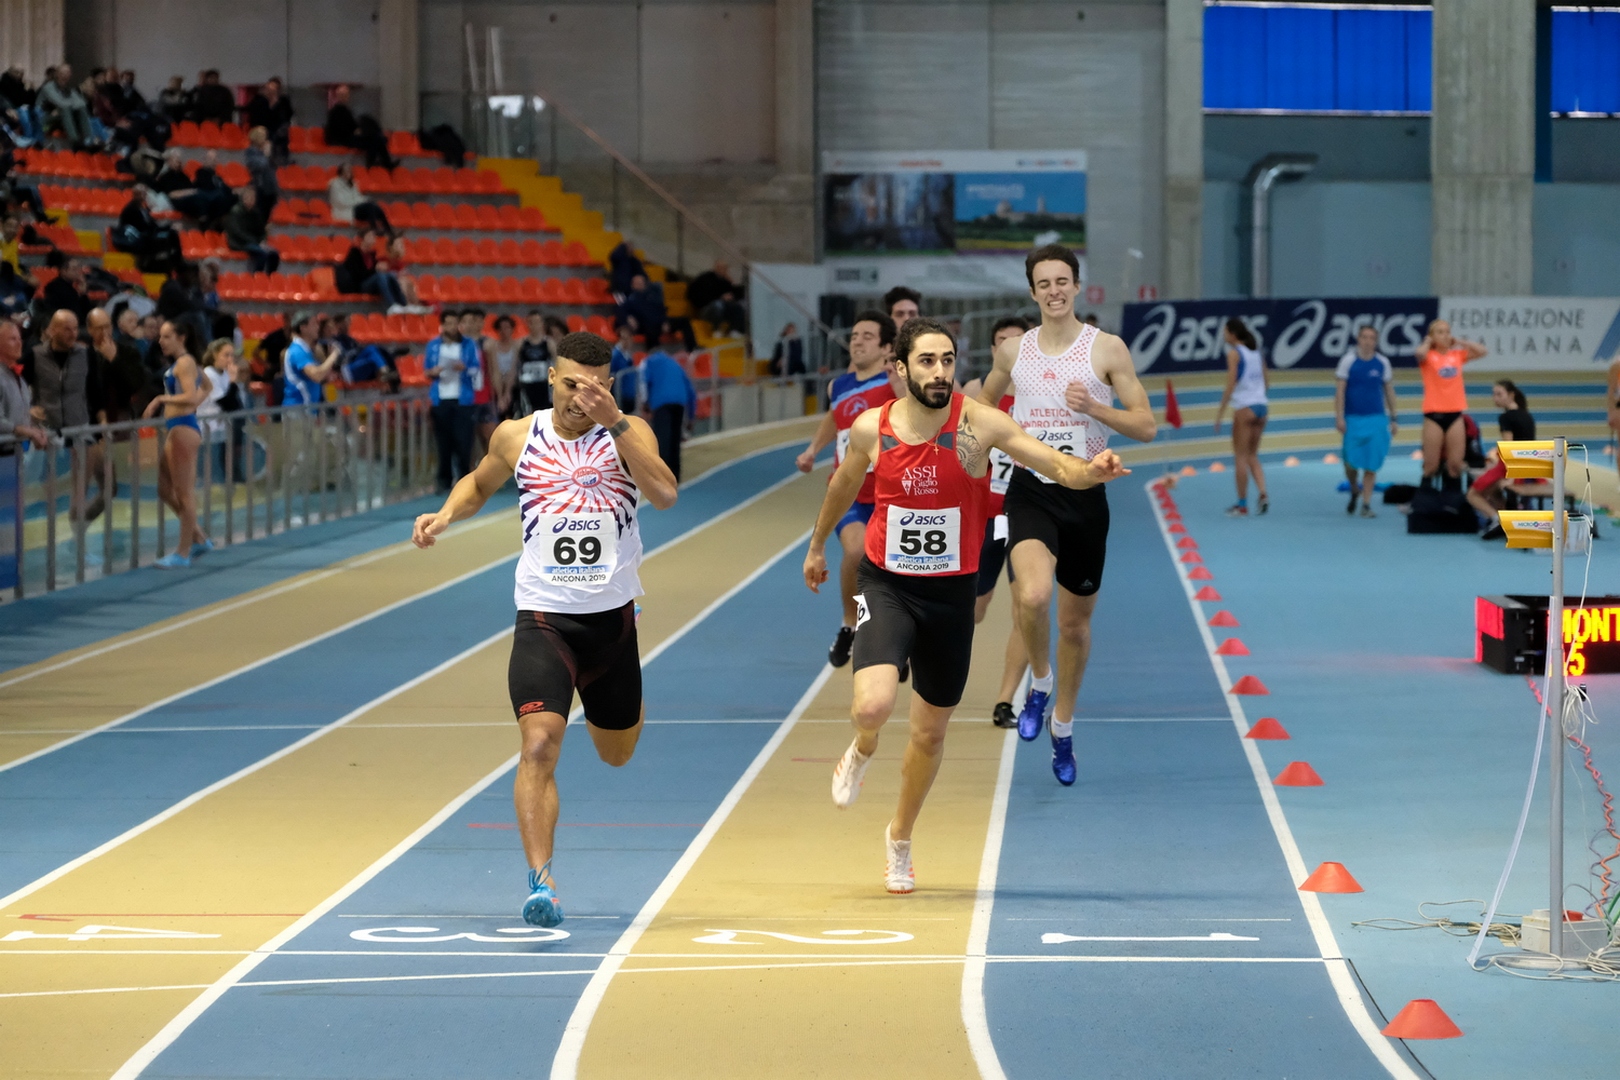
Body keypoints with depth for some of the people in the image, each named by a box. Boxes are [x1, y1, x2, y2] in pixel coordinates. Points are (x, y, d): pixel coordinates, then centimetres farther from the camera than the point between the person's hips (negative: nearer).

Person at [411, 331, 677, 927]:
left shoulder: (628, 432, -4)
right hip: (544, 616, -1)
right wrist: (445, 515, 2)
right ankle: (540, 881, -24)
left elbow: (665, 494, -23)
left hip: (611, 615, 1)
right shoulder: (517, 436, 1)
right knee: (539, 743, -22)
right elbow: (480, 483, 22)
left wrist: (614, 424, -29)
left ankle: (614, 703, 58)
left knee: (616, 753, 20)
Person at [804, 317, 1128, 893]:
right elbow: (843, 486, 13)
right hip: (887, 585, -1)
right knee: (873, 704, -25)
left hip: (951, 592, 1)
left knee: (930, 733, 14)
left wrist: (1091, 472, -44)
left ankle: (900, 840, 39)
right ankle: (861, 752, 14)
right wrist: (817, 546, 27)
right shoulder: (872, 428, -8)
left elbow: (1058, 466, -21)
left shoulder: (979, 424, -14)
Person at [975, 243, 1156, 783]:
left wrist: (1094, 407, -21)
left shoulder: (1107, 349, -4)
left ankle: (1063, 726, 32)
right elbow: (983, 402, 25)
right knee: (1032, 596, -28)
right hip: (1029, 492, 0)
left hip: (1085, 496, 0)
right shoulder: (1013, 352, 4)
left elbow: (1146, 426, -6)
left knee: (1075, 621, 11)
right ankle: (1039, 683, 1)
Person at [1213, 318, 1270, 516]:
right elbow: (1267, 382, 15)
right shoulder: (1256, 351, 13)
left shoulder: (1234, 353, -8)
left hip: (1244, 408, -7)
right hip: (1261, 405, 7)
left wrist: (1220, 412, -11)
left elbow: (1230, 385, -13)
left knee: (1241, 456, 1)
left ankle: (1242, 504, 2)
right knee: (1252, 456, 13)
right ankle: (1262, 494, -5)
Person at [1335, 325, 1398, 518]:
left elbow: (1389, 391, 12)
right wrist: (1340, 417, -10)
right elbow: (1340, 390, -2)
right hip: (1353, 418, -1)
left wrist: (1393, 419, 10)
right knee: (1351, 461, -4)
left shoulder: (1382, 363, 5)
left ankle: (1366, 504, 3)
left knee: (1371, 464, -3)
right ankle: (1354, 490, 25)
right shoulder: (1348, 360, -2)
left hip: (1376, 420, 1)